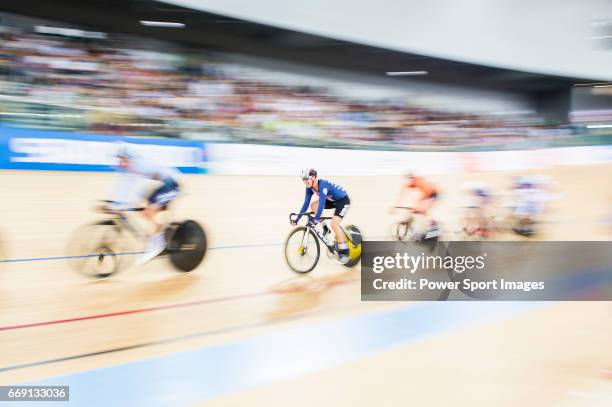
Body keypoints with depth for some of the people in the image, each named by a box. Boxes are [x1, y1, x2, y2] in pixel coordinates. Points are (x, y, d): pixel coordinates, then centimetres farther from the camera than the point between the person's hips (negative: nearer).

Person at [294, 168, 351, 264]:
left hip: (343, 200, -8)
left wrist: (316, 219, -45)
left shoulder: (323, 185, -33)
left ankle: (344, 252, -13)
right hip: (332, 200, 8)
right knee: (313, 205, -9)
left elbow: (321, 203, -40)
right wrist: (298, 217, -8)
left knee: (334, 224, -21)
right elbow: (306, 203, -5)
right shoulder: (310, 188, -10)